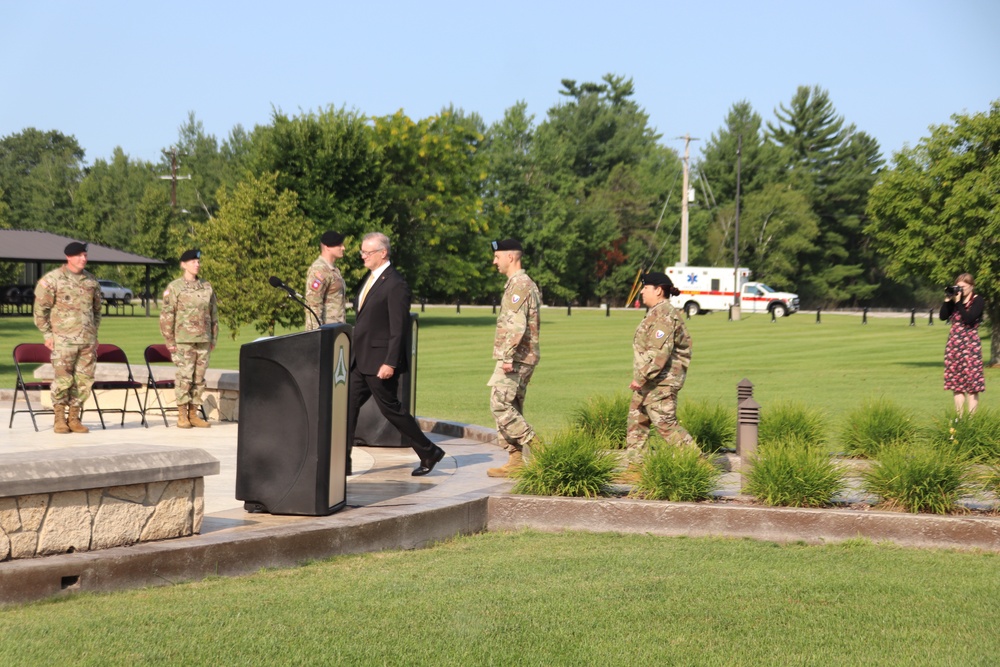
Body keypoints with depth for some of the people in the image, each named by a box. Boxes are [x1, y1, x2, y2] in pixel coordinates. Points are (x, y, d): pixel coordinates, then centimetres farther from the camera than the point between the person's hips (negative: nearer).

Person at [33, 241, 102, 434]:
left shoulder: (91, 281, 12)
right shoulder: (52, 279, -3)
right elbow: (40, 309, -1)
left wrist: (94, 334, 17)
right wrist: (48, 334, -5)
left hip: (87, 341, 5)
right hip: (63, 340, -5)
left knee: (84, 380, 3)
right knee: (63, 380, -6)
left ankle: (74, 418, 13)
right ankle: (59, 419, 6)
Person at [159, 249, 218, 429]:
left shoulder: (207, 287, 11)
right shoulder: (174, 287, -2)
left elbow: (214, 314, 16)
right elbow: (166, 316, -3)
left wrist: (214, 338, 12)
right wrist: (169, 341, -7)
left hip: (204, 340, 4)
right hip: (184, 341, -4)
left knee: (199, 377, 6)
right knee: (184, 376, -8)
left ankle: (193, 414, 13)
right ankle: (182, 415, -1)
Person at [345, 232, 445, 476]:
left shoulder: (395, 285, -16)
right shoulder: (370, 278, 13)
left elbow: (399, 329, -19)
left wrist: (390, 363, -23)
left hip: (379, 362, -9)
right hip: (360, 361, 9)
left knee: (390, 408, 0)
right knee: (348, 406, 4)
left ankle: (429, 453, 14)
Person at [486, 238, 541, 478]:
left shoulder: (519, 284, -14)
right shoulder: (524, 283, 18)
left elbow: (517, 325, -24)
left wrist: (507, 356, -25)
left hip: (515, 359, -10)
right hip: (522, 358, 10)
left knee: (500, 405, -11)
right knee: (511, 408, 11)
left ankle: (537, 449, -10)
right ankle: (515, 460, 12)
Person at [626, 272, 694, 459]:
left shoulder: (663, 315, -17)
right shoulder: (658, 313, 17)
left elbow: (660, 352, -25)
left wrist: (642, 377, -24)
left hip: (659, 383, -11)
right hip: (650, 383, 11)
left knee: (666, 424, -9)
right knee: (636, 422, 12)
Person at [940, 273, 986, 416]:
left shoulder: (978, 301, -5)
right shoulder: (955, 300, 10)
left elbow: (969, 319, -18)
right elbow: (943, 316, 3)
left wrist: (958, 302, -17)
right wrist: (947, 300, -4)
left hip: (970, 345, -6)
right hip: (954, 344, 6)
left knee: (971, 383, -6)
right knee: (957, 383, 7)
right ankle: (958, 418, 11)